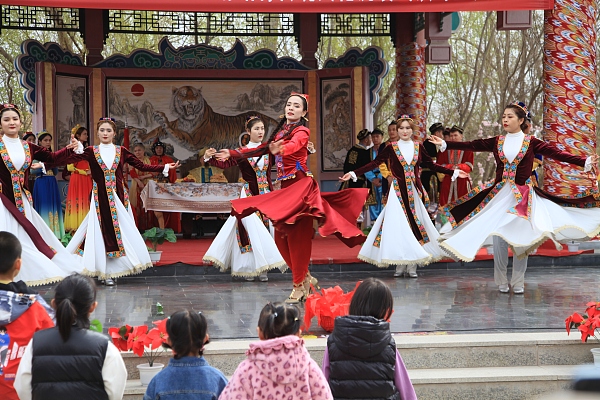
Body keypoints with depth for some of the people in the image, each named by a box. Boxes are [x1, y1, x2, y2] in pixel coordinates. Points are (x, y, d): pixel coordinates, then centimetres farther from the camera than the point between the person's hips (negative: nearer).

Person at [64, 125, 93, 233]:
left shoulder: (86, 149, 17)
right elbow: (70, 167, -10)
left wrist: (91, 172, 4)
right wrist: (84, 172, -11)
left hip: (87, 180, 6)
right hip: (77, 179, -6)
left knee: (86, 203, 2)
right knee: (77, 202, -7)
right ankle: (75, 227, -7)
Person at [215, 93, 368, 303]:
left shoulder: (301, 132, -7)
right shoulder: (280, 131, 15)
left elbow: (292, 146, -29)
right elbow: (261, 149, 23)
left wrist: (279, 149, -51)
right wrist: (233, 154, 23)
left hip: (299, 186, -8)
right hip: (285, 187, 8)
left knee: (297, 236, -5)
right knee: (282, 237, 5)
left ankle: (299, 285, 3)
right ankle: (305, 278, 17)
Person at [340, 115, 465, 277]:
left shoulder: (418, 147, 6)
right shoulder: (391, 147, 0)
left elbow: (431, 165, 12)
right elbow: (375, 163, -3)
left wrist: (453, 172, 10)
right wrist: (353, 173, -11)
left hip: (414, 191, 2)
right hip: (398, 191, -2)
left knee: (415, 224, 2)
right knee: (398, 226, -4)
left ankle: (412, 265, 8)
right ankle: (400, 264, 3)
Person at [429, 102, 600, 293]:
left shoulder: (531, 142, -3)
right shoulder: (497, 142, 5)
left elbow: (557, 154, -11)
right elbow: (471, 145, 4)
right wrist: (445, 144, 1)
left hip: (523, 196, -2)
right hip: (499, 194, 2)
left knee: (520, 238, 0)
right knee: (499, 236, 2)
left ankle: (519, 281, 11)